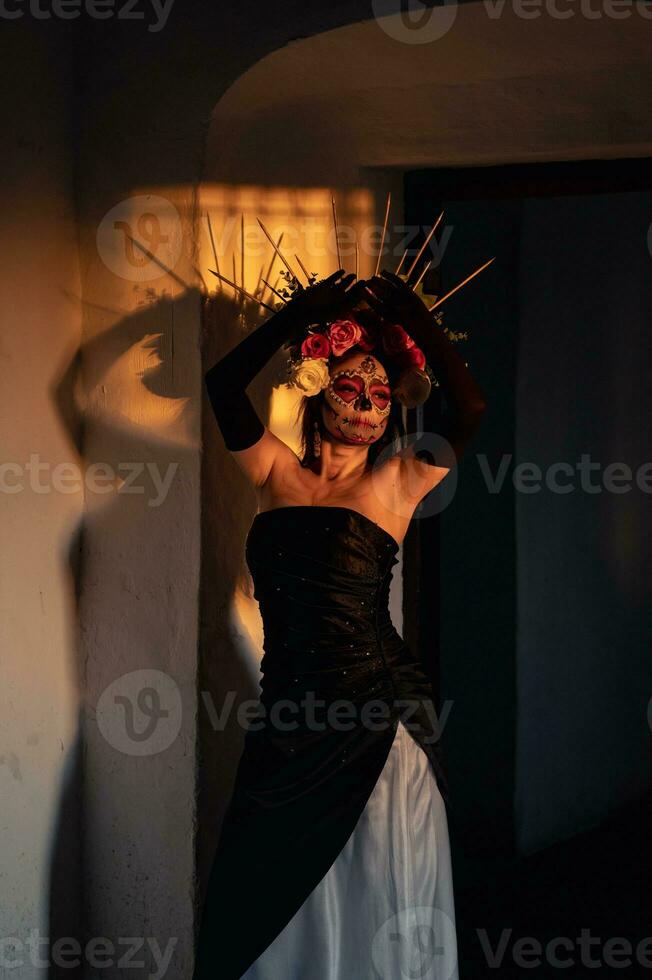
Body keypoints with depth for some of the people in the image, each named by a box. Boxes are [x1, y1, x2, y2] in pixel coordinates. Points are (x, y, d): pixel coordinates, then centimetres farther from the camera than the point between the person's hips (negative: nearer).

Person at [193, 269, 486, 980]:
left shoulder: (395, 482, 4)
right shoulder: (277, 474, 10)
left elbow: (469, 406, -5)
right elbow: (224, 382, 6)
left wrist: (408, 312, 2)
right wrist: (306, 308, 7)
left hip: (377, 717, -2)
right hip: (289, 712, 2)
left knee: (375, 906, 4)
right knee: (279, 903, 9)